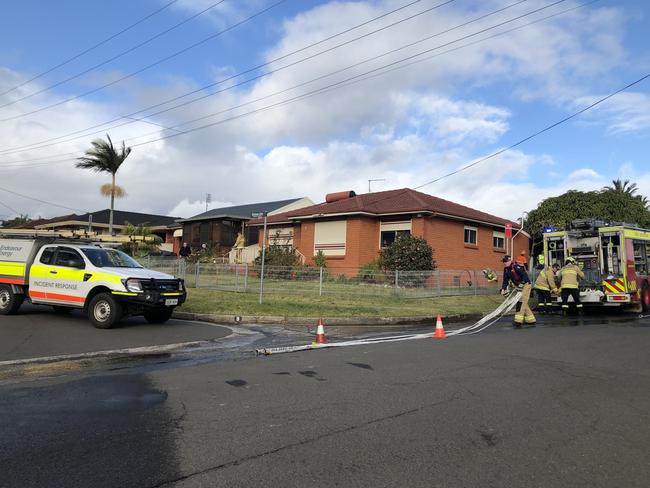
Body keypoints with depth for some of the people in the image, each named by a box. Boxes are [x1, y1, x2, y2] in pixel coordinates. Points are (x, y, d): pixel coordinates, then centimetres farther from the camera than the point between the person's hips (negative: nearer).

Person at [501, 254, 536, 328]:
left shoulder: (516, 266, -21)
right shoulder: (506, 269, 4)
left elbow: (524, 275, -27)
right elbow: (505, 280, 5)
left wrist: (521, 284, -31)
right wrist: (503, 289, -6)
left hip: (525, 285, -9)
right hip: (519, 287, 9)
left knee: (521, 302, -15)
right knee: (524, 303, 14)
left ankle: (518, 321, -18)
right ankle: (531, 320, 26)